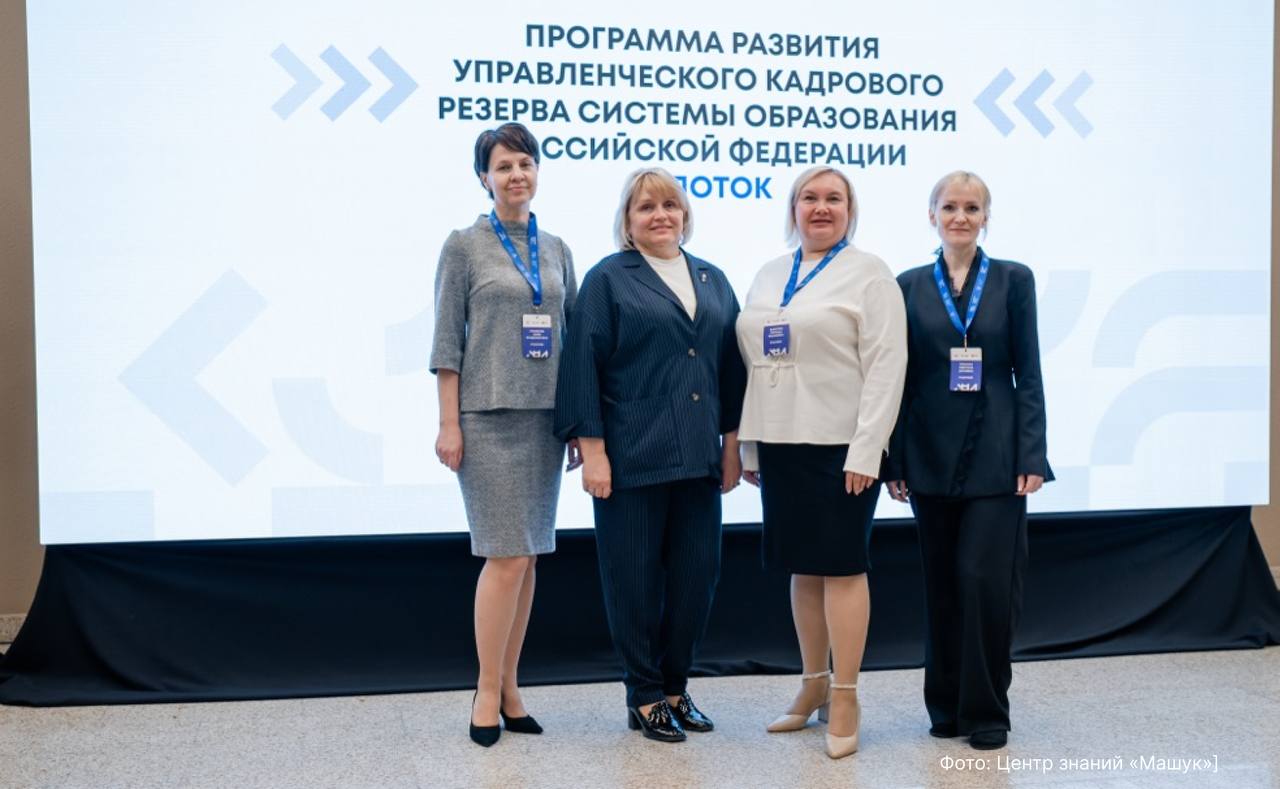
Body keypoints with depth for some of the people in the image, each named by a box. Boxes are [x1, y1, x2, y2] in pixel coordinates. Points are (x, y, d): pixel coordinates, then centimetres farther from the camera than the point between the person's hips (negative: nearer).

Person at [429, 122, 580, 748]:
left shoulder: (556, 249, 12)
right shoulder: (464, 246, 0)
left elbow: (574, 333, 14)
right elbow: (447, 339, -3)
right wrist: (448, 424, -9)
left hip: (545, 415, 5)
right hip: (488, 415, -5)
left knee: (527, 555, 7)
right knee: (506, 554, -8)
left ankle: (509, 688, 16)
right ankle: (487, 693, 4)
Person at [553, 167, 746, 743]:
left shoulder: (713, 281, 14)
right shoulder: (608, 280, 0)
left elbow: (730, 365, 14)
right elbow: (583, 367, -5)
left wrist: (732, 443, 8)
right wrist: (591, 449, -11)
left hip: (698, 457, 5)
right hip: (633, 457, -4)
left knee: (696, 575, 7)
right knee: (636, 577, 3)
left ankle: (676, 688, 22)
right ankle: (645, 697, 16)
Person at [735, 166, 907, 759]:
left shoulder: (868, 272, -3)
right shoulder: (768, 276, 14)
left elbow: (886, 365, -10)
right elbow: (753, 362, 15)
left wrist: (866, 451, -17)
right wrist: (749, 446, 11)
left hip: (839, 446, -5)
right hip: (781, 444, 6)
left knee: (841, 567, -1)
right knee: (802, 567, 12)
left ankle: (845, 699, 7)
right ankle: (814, 684, 24)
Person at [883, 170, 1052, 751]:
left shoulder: (1013, 280, 3)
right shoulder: (909, 286, 6)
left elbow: (1028, 373, 0)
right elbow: (899, 379, 5)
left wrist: (1031, 456, -8)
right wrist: (894, 461, 1)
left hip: (996, 453, -1)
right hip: (932, 455, 2)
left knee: (987, 579, -6)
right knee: (942, 584, 8)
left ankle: (986, 709, 8)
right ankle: (945, 705, 21)